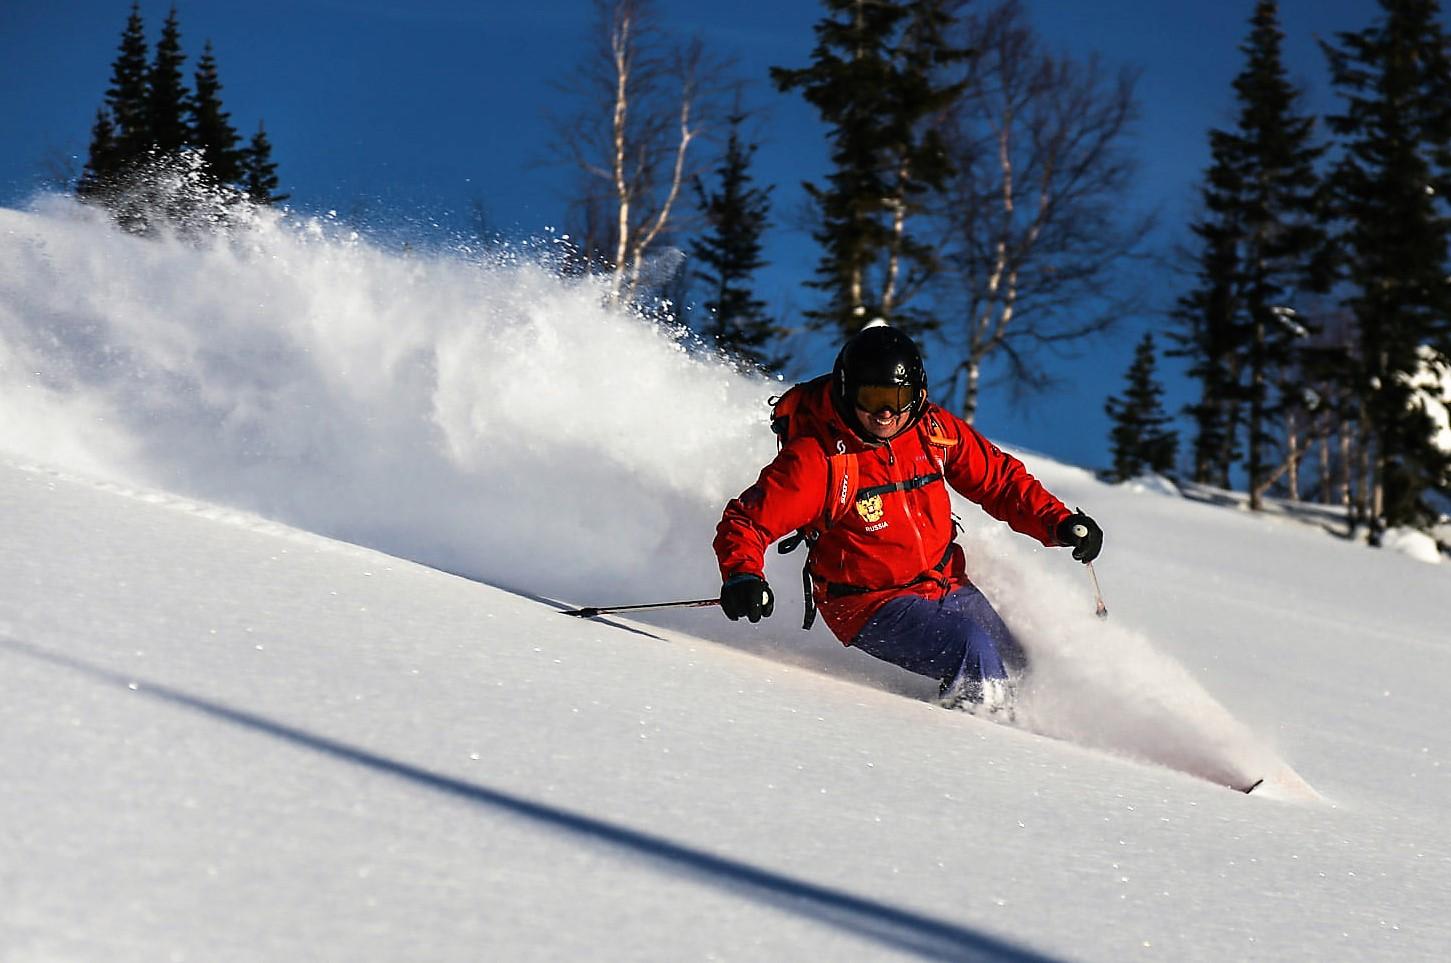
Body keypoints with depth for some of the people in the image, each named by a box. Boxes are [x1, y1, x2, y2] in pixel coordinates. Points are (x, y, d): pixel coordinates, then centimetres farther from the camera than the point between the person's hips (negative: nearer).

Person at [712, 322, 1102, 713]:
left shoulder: (935, 430, -7)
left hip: (949, 587, 6)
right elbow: (747, 521, -20)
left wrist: (1058, 522, -6)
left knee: (1020, 672, 13)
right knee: (974, 653, -26)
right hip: (871, 605, -6)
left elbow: (999, 477, 6)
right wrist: (742, 575, -40)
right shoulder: (817, 458, -22)